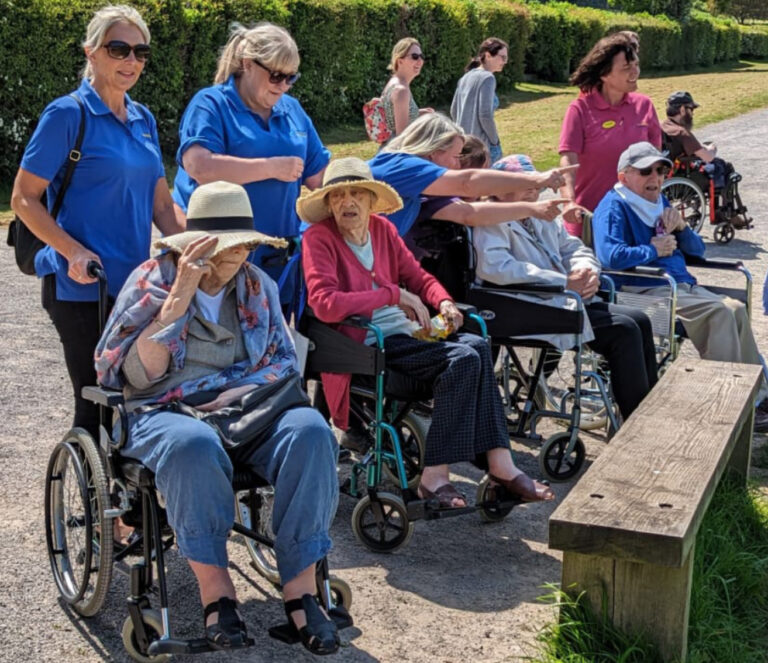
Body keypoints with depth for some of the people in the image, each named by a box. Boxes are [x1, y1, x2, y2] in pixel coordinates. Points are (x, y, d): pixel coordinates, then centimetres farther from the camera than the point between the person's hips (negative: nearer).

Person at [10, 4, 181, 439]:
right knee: (98, 400, -2)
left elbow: (162, 206, 15)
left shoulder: (144, 120, 12)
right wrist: (74, 251, -21)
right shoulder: (68, 114, -7)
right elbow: (24, 199, -8)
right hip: (82, 287, -6)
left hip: (134, 284, 6)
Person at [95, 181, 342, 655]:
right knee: (194, 445, -40)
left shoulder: (257, 285, 11)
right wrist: (179, 299, -18)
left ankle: (301, 587, -26)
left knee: (310, 430, -29)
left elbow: (286, 360, 13)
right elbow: (135, 375, -11)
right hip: (164, 413, -3)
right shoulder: (152, 280, -1)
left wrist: (243, 389, -8)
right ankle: (215, 588, -24)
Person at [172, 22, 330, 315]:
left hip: (279, 262, 6)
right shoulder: (211, 104, -5)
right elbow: (199, 166, -22)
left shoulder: (292, 110, 14)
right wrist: (273, 167, -16)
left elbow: (320, 176, 17)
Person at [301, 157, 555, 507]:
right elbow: (324, 303, -21)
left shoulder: (382, 228, 14)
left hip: (403, 330, 7)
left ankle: (500, 464, -18)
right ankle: (434, 477, -22)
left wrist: (443, 302, -2)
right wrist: (395, 295, -19)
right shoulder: (319, 238, -7)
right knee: (463, 358, -24)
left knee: (477, 346, -18)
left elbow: (419, 278, 22)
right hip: (364, 343, -7)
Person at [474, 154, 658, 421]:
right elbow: (493, 266, -28)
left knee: (639, 320, 0)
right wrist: (565, 283, -25)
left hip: (569, 299, 10)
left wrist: (587, 271, -5)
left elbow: (575, 248, 23)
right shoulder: (492, 223, -11)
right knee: (623, 331, -17)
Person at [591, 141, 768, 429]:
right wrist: (653, 250, -11)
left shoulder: (659, 203, 22)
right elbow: (610, 256, -25)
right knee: (719, 312, -24)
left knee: (736, 309, -13)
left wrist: (681, 228, 3)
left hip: (682, 285, 9)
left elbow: (697, 250, 25)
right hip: (644, 292, -9)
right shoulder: (614, 207, -6)